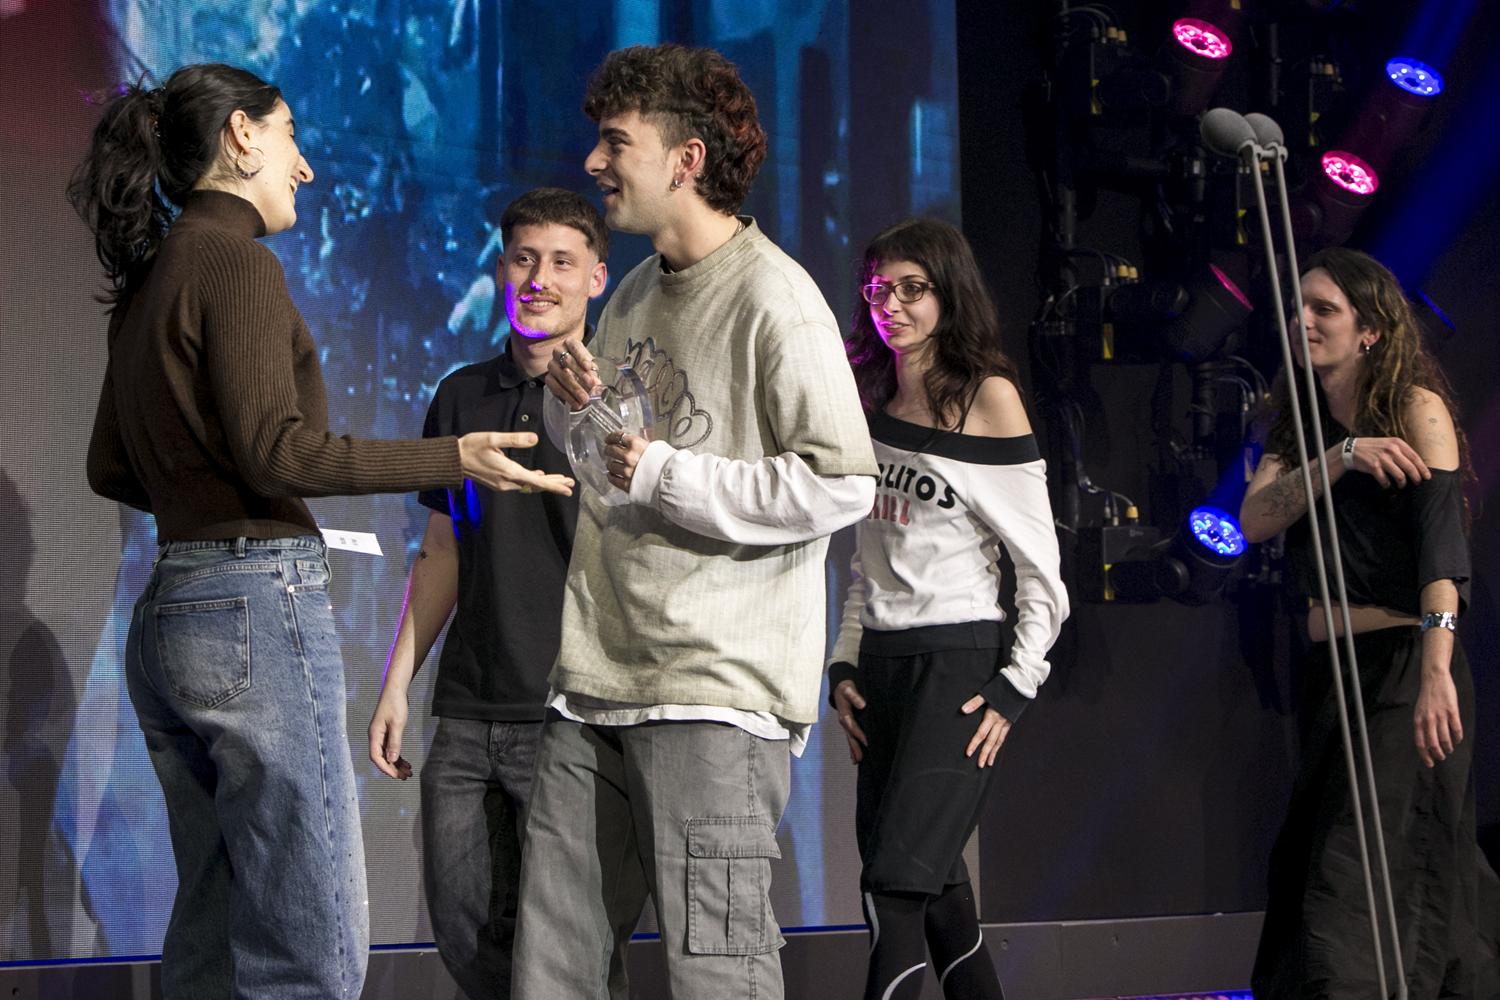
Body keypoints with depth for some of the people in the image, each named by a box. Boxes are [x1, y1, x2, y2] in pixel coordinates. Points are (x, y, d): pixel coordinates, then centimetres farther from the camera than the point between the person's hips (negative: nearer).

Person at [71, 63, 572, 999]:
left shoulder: (151, 278, 18)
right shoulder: (235, 261, -9)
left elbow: (112, 469, 22)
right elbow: (275, 450, -17)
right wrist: (457, 458, -16)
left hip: (168, 617, 10)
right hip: (257, 608, -10)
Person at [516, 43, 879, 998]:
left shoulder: (772, 297, -9)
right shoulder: (636, 294, 18)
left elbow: (842, 484, -16)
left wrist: (660, 474, -14)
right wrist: (590, 411, 6)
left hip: (717, 688, -8)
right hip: (599, 676, 8)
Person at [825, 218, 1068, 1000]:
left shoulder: (988, 398, -4)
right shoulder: (873, 405, 14)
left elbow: (1039, 563, -6)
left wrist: (1015, 688, -11)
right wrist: (844, 665, 9)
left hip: (959, 657, -7)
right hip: (883, 662, 7)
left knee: (899, 879, -16)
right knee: (935, 885, 7)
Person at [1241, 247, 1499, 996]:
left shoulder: (1416, 409, -6)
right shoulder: (1299, 420, 13)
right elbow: (1254, 519, -3)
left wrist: (1437, 668, -33)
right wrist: (1343, 457, -18)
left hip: (1401, 662, -7)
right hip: (1327, 665, 7)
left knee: (1367, 878, -13)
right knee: (1306, 870, 8)